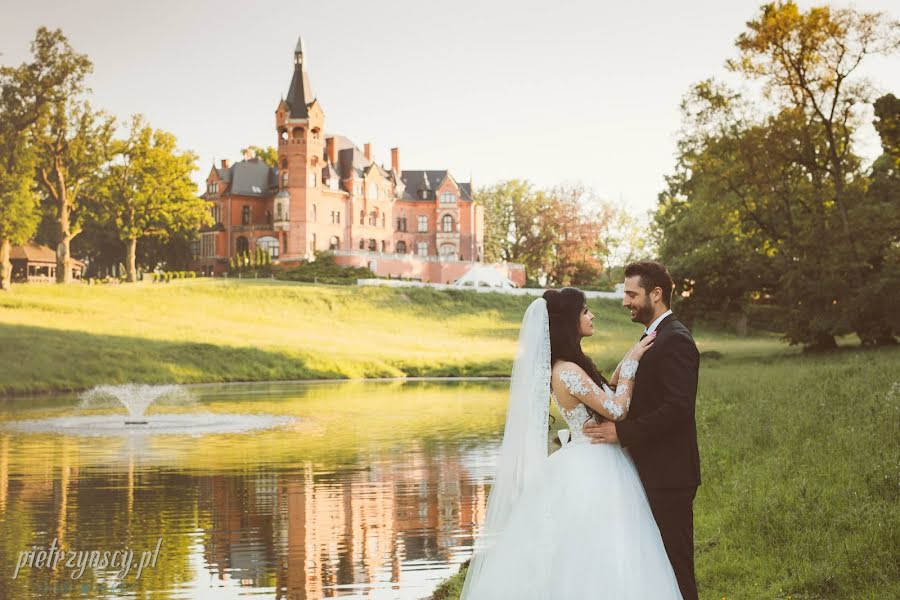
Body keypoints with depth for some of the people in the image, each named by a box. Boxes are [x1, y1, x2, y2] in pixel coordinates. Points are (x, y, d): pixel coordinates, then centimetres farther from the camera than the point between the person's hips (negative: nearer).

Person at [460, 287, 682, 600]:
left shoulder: (569, 366, 9)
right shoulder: (567, 371, -21)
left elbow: (605, 393, 22)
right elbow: (617, 410, -18)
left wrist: (628, 360, 14)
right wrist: (631, 362, -11)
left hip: (589, 469, 10)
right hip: (592, 475, -10)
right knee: (595, 564, -3)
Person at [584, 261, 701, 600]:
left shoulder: (675, 340, -16)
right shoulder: (653, 338, 16)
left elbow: (679, 408, -25)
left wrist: (622, 432, -23)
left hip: (669, 475, -10)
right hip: (654, 473, 10)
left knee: (675, 563, -4)